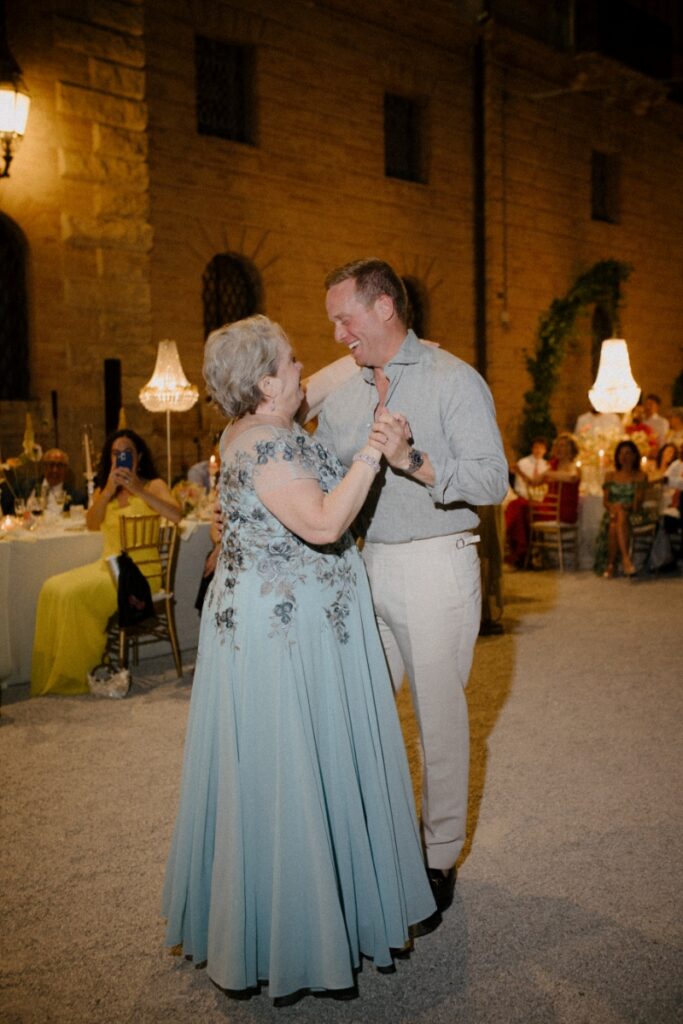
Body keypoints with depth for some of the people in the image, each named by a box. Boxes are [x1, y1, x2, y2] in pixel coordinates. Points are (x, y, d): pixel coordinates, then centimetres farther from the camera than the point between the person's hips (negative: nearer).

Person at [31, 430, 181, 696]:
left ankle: (80, 673, -9)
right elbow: (92, 523, -3)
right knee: (52, 588, -13)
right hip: (108, 564, 6)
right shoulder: (103, 489, 15)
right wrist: (109, 491, -18)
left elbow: (175, 515, -22)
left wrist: (137, 490, -26)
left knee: (76, 594, -24)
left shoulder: (153, 485, -2)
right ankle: (55, 672, -5)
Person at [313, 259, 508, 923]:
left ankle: (438, 860, 22)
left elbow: (493, 480, -15)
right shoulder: (343, 392, 11)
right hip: (369, 566, 6)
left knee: (439, 719, 5)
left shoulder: (453, 380, -7)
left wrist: (412, 460, -27)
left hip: (436, 568, -6)